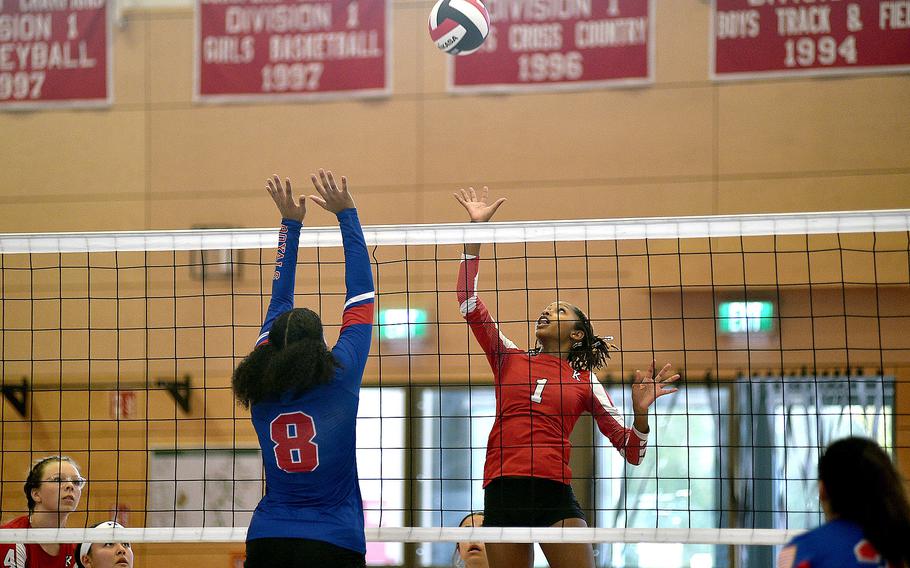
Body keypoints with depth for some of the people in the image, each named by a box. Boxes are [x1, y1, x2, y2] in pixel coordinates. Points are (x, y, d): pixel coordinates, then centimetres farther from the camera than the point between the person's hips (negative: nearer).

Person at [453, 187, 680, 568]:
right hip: (501, 493, 1)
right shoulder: (510, 359, 15)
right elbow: (469, 302, 7)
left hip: (555, 494, -1)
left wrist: (640, 412, -9)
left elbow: (631, 451, 11)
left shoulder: (585, 381, 13)